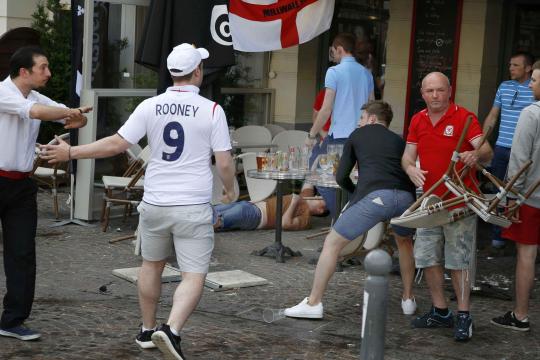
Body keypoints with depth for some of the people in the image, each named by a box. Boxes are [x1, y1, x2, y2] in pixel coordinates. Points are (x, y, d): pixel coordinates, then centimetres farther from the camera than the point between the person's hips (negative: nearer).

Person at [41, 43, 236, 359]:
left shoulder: (150, 106, -2)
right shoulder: (212, 110, -7)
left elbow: (116, 144, -4)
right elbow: (224, 162, -6)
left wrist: (71, 152, 6)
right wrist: (230, 191, 14)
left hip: (155, 203, 3)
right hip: (193, 207, -3)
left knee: (152, 265, 22)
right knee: (194, 277, 0)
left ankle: (148, 331, 32)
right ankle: (172, 330, -21)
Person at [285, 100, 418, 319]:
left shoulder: (358, 135, 24)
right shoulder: (399, 141, 30)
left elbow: (341, 177, 20)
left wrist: (356, 193, 38)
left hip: (374, 196, -4)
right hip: (405, 197, 4)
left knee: (332, 243, 9)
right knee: (405, 242, 35)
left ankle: (313, 303, 7)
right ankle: (408, 300, 37)